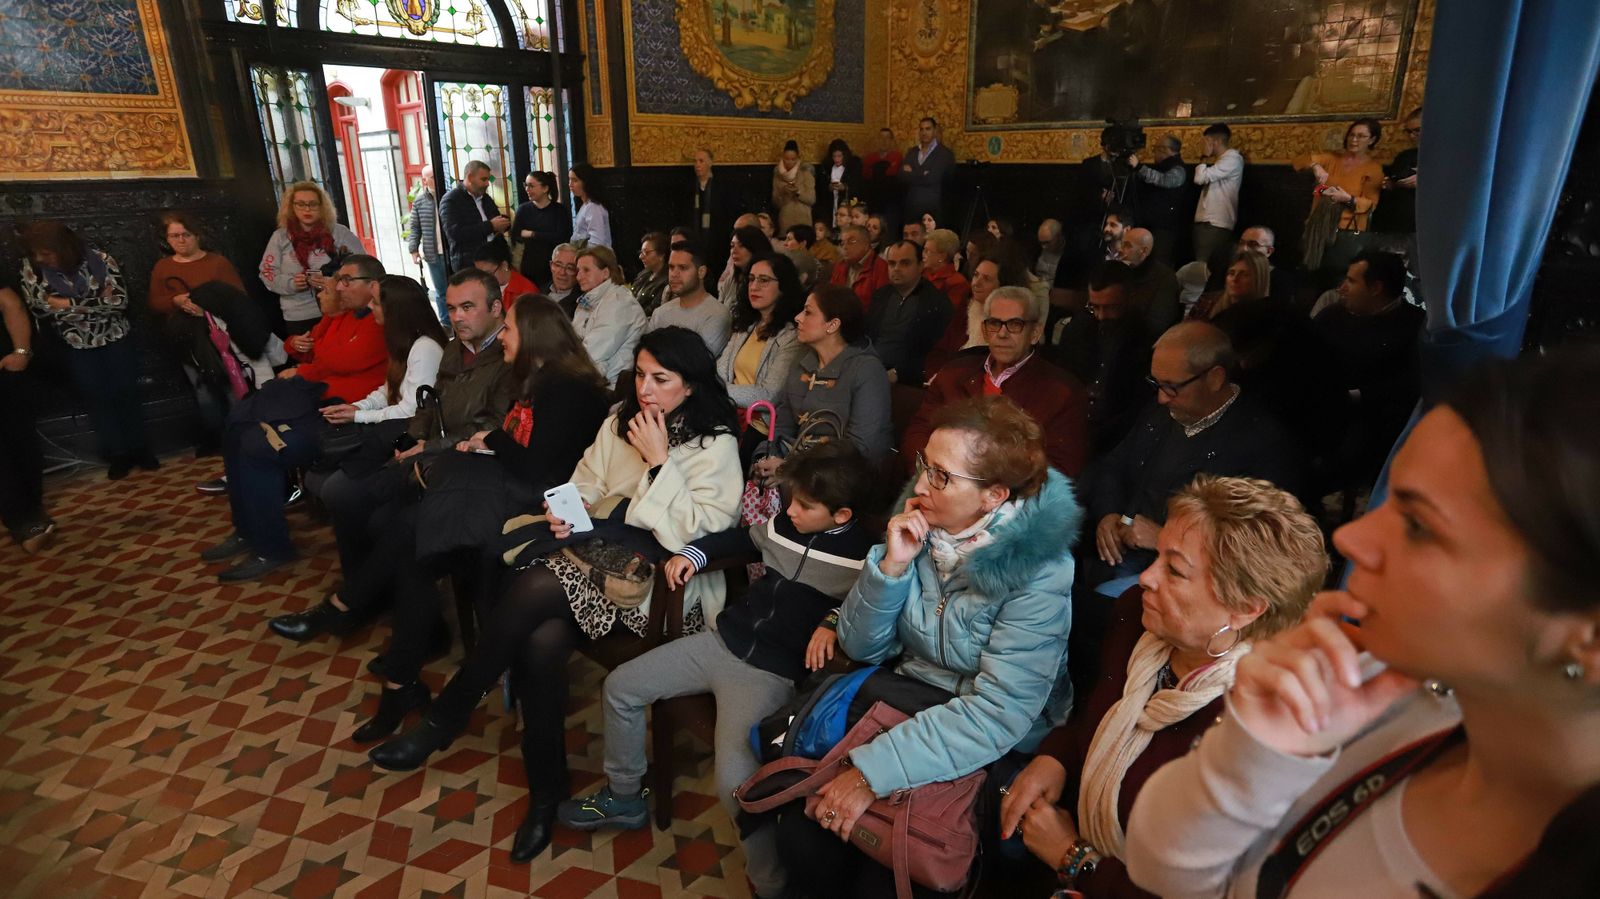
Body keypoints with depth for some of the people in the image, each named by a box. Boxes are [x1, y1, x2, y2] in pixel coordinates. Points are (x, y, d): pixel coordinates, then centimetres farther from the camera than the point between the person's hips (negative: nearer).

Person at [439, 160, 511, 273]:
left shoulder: (486, 198, 18)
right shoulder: (450, 200, -6)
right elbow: (454, 232, -20)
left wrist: (503, 224, -2)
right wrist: (490, 226, -19)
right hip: (468, 265, -6)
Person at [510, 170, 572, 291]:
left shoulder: (561, 210, 0)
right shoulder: (523, 209, 6)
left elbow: (561, 238, -10)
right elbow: (515, 237, -3)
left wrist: (532, 234, -7)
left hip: (554, 268, -2)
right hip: (529, 267, 2)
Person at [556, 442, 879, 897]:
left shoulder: (865, 554, -13)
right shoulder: (784, 525, 5)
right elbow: (740, 537, 22)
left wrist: (834, 621, -32)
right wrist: (694, 553, 10)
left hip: (772, 672, -7)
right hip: (722, 641, 8)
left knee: (736, 781, -27)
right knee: (621, 687, 10)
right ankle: (624, 797, 31)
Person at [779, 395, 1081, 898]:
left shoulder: (1040, 572, -21)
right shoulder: (919, 525, -6)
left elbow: (999, 713, -25)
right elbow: (862, 648, -2)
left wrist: (873, 770, -28)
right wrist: (891, 566, -19)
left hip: (991, 755, -4)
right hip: (905, 708, 5)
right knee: (799, 831, -10)